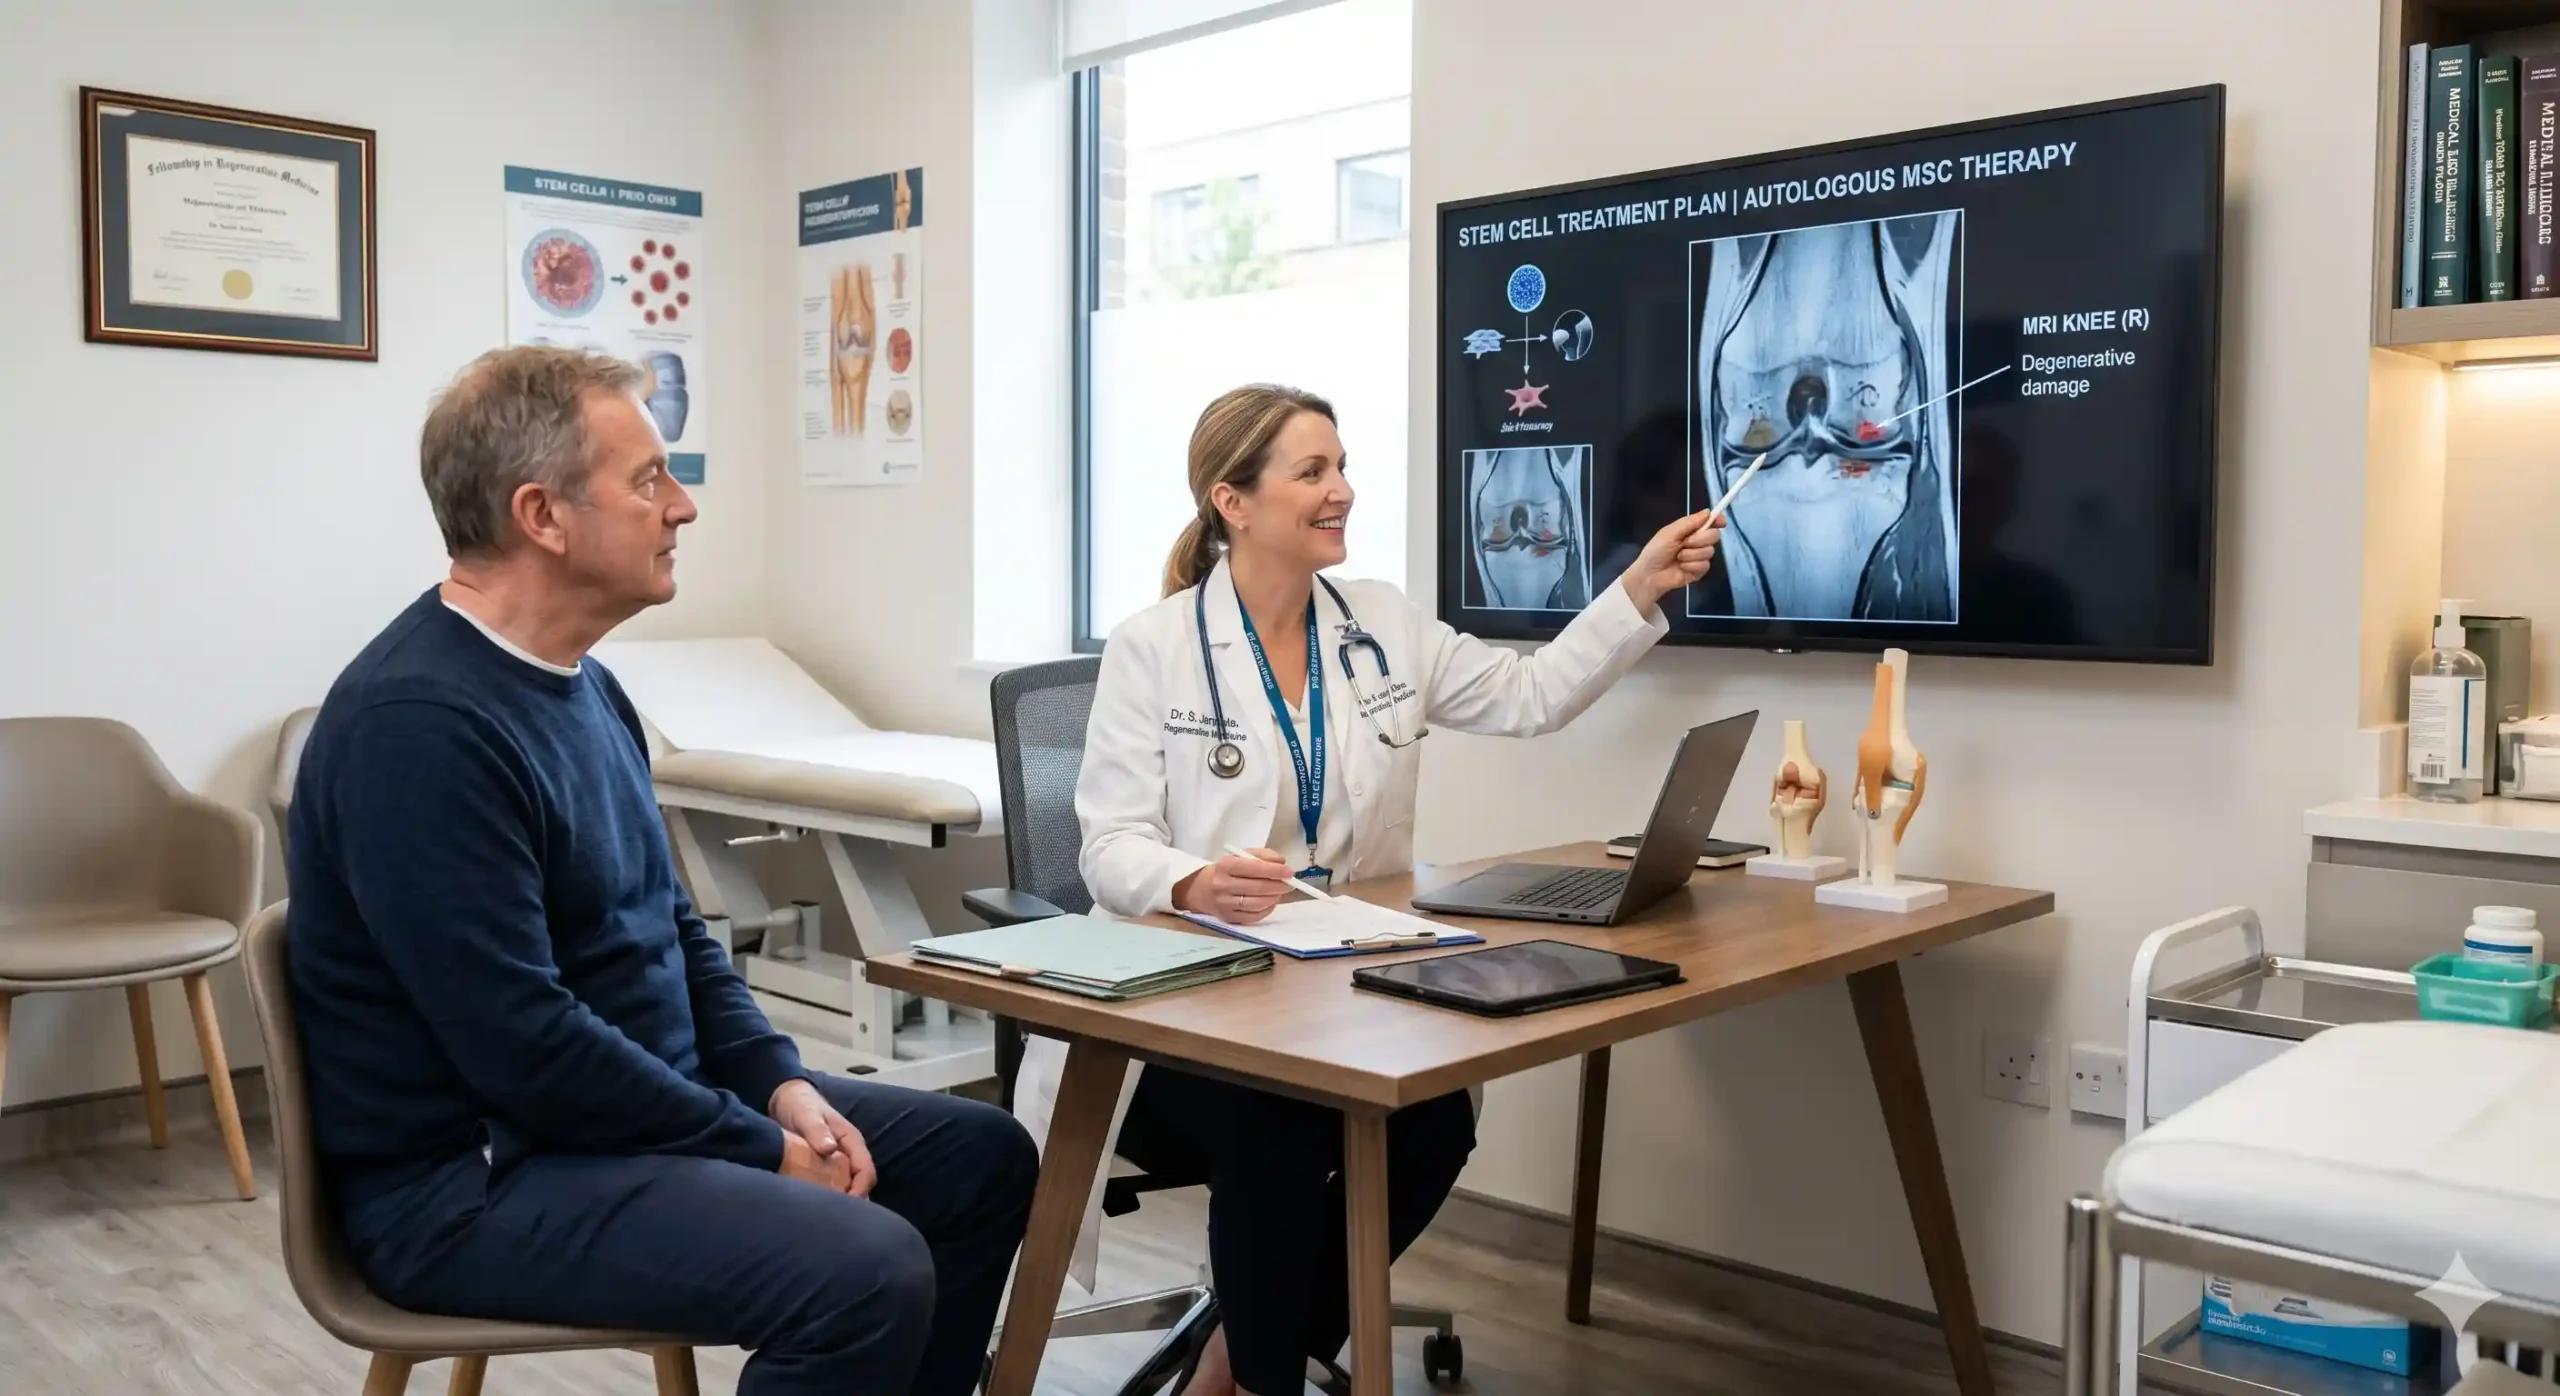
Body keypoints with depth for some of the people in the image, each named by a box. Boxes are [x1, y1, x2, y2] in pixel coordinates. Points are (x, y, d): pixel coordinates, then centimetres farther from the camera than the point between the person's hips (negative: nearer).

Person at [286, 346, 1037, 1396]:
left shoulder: (579, 682, 9)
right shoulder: (418, 721, -23)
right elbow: (522, 1043, -27)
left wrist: (779, 1081, 0)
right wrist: (763, 1151, -18)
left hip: (641, 1103, 10)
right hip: (477, 1175, -9)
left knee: (980, 1157, 9)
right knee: (866, 1271, -28)